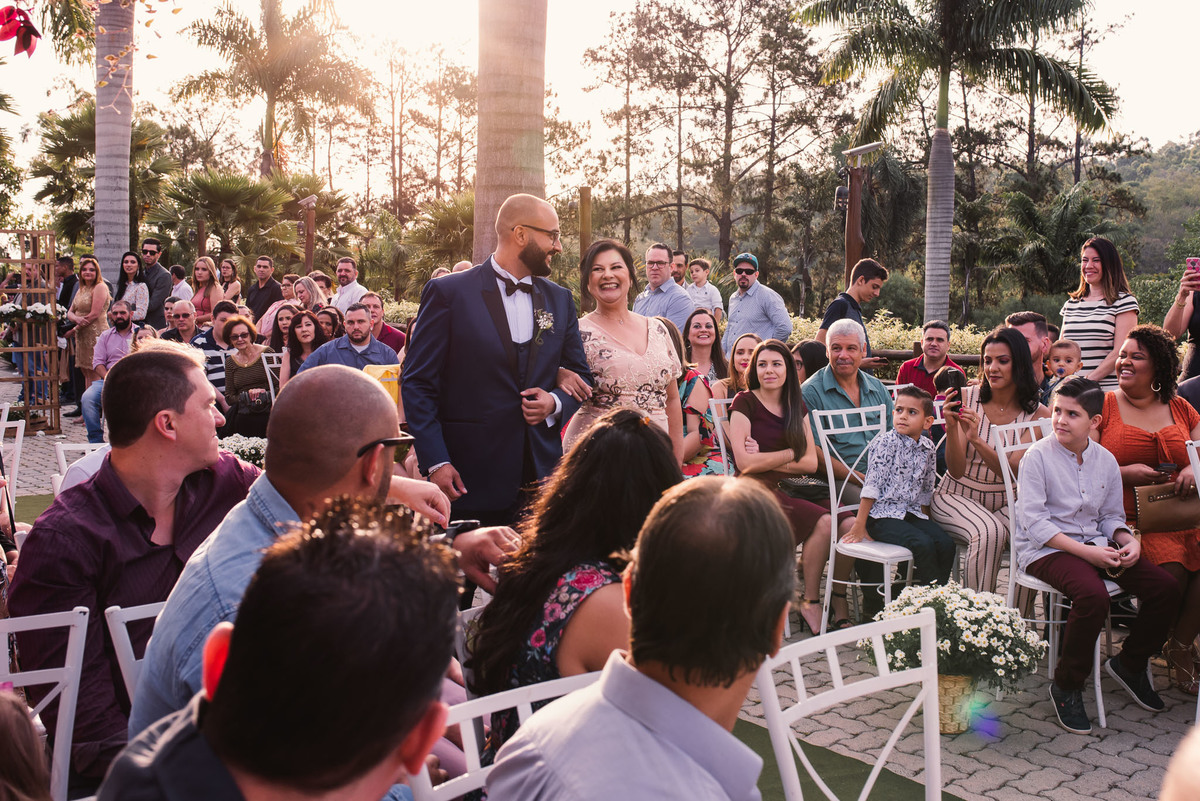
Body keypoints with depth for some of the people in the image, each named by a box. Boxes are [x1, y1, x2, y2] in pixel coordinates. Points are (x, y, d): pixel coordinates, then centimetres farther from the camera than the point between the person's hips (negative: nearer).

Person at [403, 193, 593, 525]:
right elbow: (418, 383, -5)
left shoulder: (560, 299, 12)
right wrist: (435, 462, -12)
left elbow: (581, 376, 18)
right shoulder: (448, 293, -3)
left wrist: (556, 403, -5)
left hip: (542, 475, 4)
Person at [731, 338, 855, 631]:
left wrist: (765, 459, -5)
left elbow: (811, 463, 8)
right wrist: (792, 453, -1)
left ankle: (839, 598, -4)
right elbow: (744, 462, -10)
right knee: (823, 522, -28)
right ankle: (810, 602, -11)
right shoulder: (745, 403, 1)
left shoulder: (797, 406, 16)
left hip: (794, 488, 5)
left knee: (850, 524, -21)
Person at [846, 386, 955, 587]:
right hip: (882, 515, -6)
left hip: (911, 513, 6)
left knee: (945, 543, -13)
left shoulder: (928, 448, 7)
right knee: (923, 544, -24)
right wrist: (860, 525, -13)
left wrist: (924, 521, 19)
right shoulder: (885, 443, -10)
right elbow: (872, 485, -12)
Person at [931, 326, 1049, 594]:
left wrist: (976, 440, -30)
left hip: (1005, 504, 2)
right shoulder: (966, 397, -7)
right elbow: (956, 471, -11)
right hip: (956, 497, -2)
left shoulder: (1037, 414, -4)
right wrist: (951, 428, -28)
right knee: (988, 532, -33)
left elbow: (1016, 474, -16)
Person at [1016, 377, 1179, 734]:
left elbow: (1110, 515, 15)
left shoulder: (1106, 461, 8)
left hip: (1095, 544, 6)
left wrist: (1129, 541, -8)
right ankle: (1066, 686, -11)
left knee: (1166, 587, -10)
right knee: (1093, 596, -34)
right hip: (1045, 549, -6)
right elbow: (1033, 521, -15)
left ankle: (1130, 663, 16)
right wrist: (1085, 551, -21)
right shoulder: (1037, 456, -9)